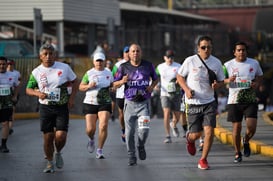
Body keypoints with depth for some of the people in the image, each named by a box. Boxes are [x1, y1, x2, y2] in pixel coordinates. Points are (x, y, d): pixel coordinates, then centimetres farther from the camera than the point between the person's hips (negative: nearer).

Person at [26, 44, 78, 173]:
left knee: (61, 136, -11)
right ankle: (50, 163, 20)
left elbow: (75, 82, 9)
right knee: (48, 137, 2)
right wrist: (38, 93, -15)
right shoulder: (36, 72, 0)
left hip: (62, 107, -1)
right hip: (45, 107, 1)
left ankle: (58, 153, 22)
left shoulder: (64, 68, -2)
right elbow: (28, 89, 7)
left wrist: (72, 98, -2)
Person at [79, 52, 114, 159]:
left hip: (105, 103, 1)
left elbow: (112, 85, 25)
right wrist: (89, 86, -14)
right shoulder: (89, 73, 2)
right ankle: (91, 139, 33)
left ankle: (100, 151, -6)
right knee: (90, 129, -4)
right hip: (90, 103, -1)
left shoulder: (108, 73, 10)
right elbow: (80, 87, 5)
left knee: (103, 126, -15)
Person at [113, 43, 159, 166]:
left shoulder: (148, 66, 4)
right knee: (129, 132, 0)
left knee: (144, 129, -14)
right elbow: (115, 84, 7)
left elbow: (155, 79, 19)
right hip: (130, 103, 1)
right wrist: (122, 81, -15)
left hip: (144, 103, -1)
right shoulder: (124, 67, 2)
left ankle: (141, 146, 18)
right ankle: (131, 157, 14)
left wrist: (152, 86, -2)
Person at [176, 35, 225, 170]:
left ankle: (203, 160, 5)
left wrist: (217, 85, -12)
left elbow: (221, 81, 12)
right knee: (196, 134, 2)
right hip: (193, 103, -2)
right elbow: (180, 76, 5)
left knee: (209, 131, -11)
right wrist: (186, 89, -11)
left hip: (209, 102, 2)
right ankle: (189, 139, 42)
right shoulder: (190, 61, -6)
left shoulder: (216, 63, 2)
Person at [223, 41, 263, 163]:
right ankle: (237, 153, 17)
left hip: (250, 100, 1)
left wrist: (257, 84, -3)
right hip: (234, 101, -1)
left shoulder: (254, 63, 5)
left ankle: (246, 141, 22)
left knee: (251, 127, -12)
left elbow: (260, 76, 19)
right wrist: (229, 80, -15)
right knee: (236, 128, 0)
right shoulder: (228, 65, 1)